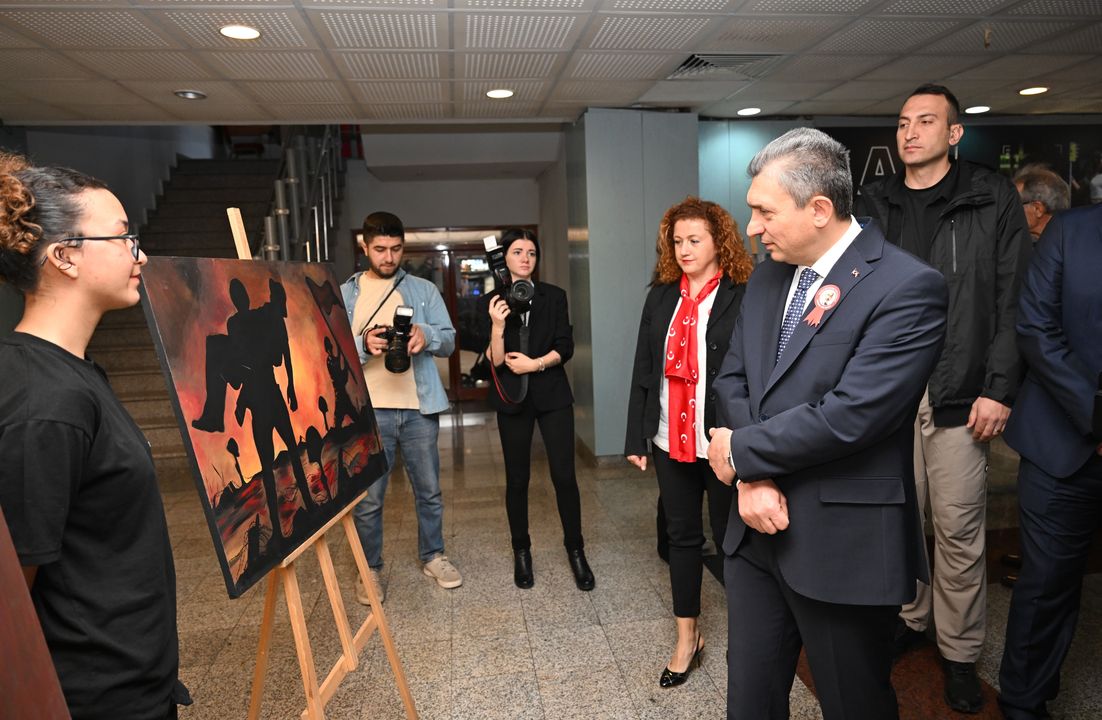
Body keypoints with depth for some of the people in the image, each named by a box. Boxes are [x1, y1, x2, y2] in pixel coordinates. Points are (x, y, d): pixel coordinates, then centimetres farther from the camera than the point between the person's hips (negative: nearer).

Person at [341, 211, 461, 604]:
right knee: (367, 499, 7)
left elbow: (449, 340, 2)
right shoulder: (344, 295, 4)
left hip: (419, 409, 1)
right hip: (368, 412, -1)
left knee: (429, 491, 14)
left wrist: (427, 336, -20)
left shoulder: (424, 290, 6)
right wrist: (363, 345, -22)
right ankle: (370, 568, 26)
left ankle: (433, 556, 34)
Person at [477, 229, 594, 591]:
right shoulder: (491, 301, 1)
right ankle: (521, 552, 24)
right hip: (513, 398, 0)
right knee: (517, 478, 7)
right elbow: (495, 361, -7)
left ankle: (575, 550, 14)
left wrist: (534, 364, -13)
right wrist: (497, 325, -22)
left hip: (552, 395, 1)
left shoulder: (554, 296, 4)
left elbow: (565, 347, 0)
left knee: (564, 475, -2)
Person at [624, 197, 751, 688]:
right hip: (670, 440, 5)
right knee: (681, 535, 14)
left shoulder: (743, 298, -9)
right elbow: (643, 370, 7)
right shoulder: (660, 297, 6)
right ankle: (687, 638, 29)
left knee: (729, 535, 11)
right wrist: (636, 437, 5)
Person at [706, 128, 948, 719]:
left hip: (843, 544, -6)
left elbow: (848, 416, -25)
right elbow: (732, 377, 5)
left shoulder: (907, 287, -17)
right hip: (757, 530, 6)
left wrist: (740, 450, -12)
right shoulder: (768, 274, 6)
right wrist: (754, 476, -10)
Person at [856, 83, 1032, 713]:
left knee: (959, 529, 4)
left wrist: (999, 389, -9)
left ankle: (961, 653, 21)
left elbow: (1013, 301, -2)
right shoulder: (875, 204, 11)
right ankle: (910, 620, 31)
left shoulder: (992, 199, 3)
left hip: (959, 395, -2)